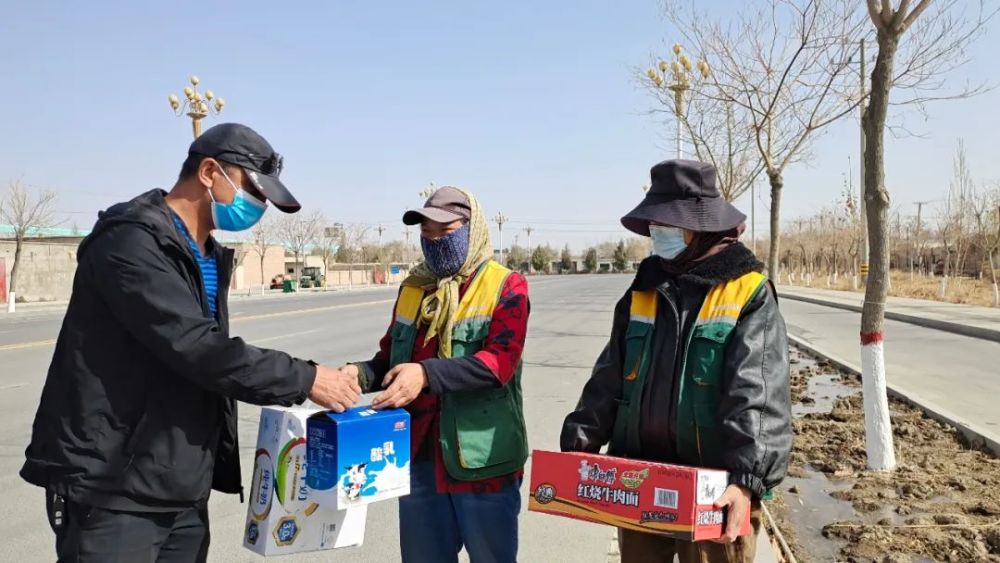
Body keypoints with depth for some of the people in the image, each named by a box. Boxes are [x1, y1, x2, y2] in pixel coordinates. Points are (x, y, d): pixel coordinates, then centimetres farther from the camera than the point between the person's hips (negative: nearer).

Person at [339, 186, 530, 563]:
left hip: (482, 460, -5)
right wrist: (362, 374, -8)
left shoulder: (505, 287, -6)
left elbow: (500, 361, -19)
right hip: (419, 456, 5)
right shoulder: (413, 288, 11)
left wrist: (427, 373, -31)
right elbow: (390, 357, 15)